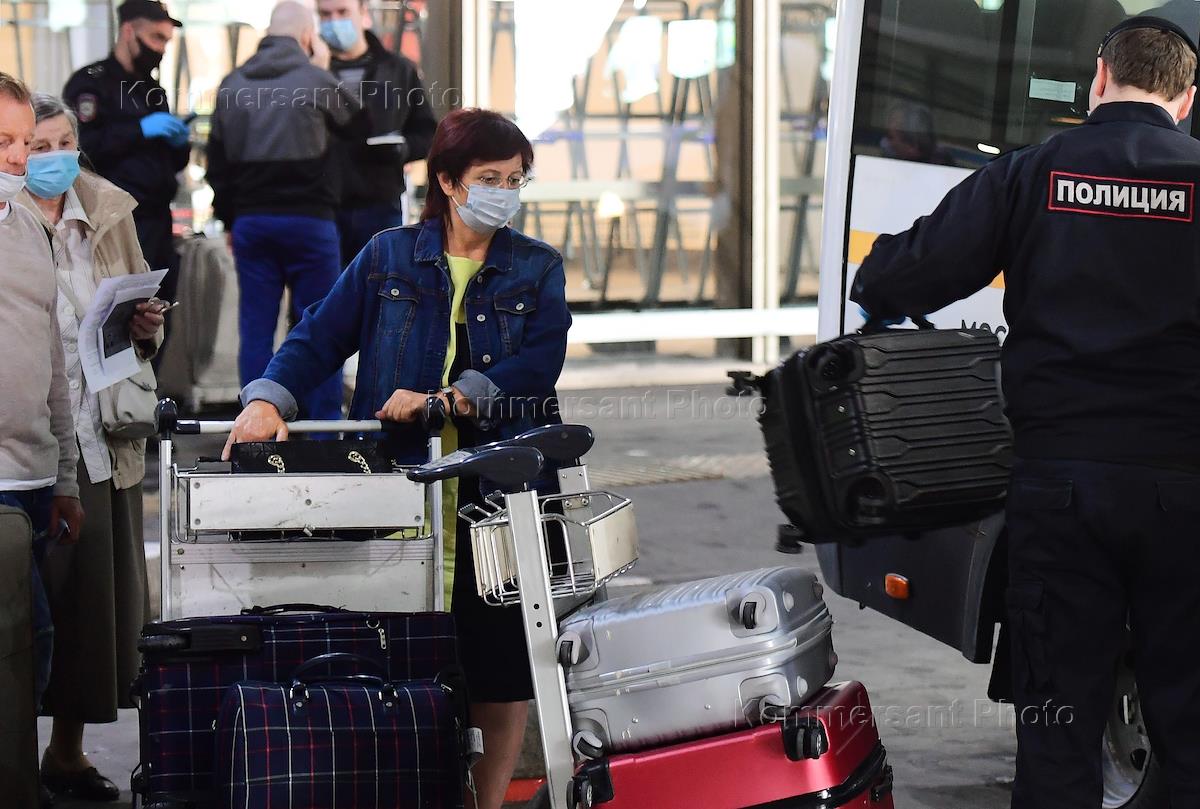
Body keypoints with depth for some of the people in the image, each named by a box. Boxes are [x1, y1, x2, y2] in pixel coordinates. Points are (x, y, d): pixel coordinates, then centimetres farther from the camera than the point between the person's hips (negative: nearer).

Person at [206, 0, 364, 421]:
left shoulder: (232, 85, 9)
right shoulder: (315, 80, -7)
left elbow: (217, 161, 12)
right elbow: (358, 123, 10)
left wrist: (229, 220, 18)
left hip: (250, 222, 4)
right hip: (308, 219, -4)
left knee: (256, 329, 5)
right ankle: (326, 429, 3)